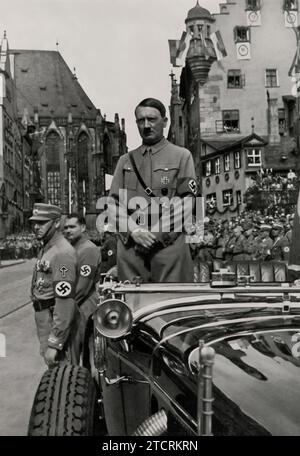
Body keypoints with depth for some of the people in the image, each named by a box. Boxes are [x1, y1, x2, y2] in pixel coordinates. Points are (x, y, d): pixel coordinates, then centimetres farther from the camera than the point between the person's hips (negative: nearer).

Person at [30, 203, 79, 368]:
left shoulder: (62, 253, -22)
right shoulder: (46, 248, 10)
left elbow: (65, 302, -26)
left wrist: (54, 344, -26)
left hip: (56, 321, -10)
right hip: (44, 317, 10)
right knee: (53, 367, 21)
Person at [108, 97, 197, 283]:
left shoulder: (182, 156, 9)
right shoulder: (125, 161, 18)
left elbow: (185, 202, -1)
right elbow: (113, 203, 10)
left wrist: (156, 233, -10)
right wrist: (134, 230, -8)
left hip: (170, 246, -2)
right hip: (130, 246, 3)